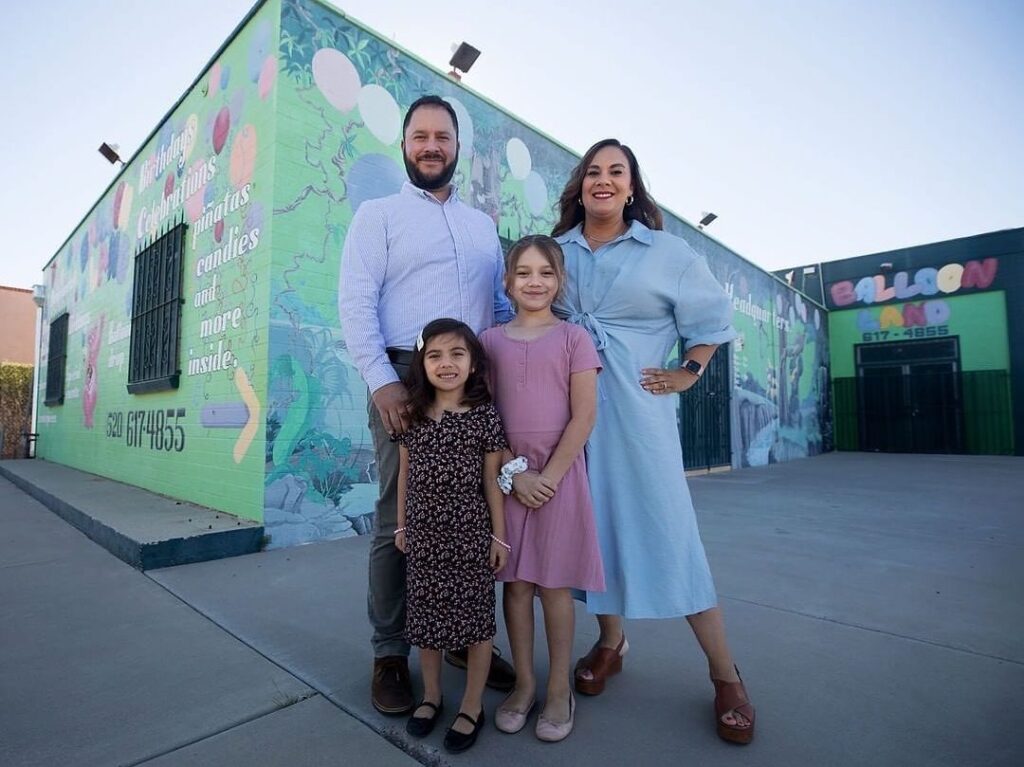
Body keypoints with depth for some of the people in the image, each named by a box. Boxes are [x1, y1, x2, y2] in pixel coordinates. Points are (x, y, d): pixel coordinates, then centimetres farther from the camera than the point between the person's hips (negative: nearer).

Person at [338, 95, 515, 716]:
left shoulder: (483, 224, 22)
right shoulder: (378, 215, 8)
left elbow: (502, 304, 20)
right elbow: (355, 301, -4)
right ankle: (390, 653, 18)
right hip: (404, 378, -4)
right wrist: (381, 380, -15)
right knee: (400, 519, 1)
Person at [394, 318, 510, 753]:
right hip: (423, 535, 3)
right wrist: (401, 525, 11)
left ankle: (472, 705, 30)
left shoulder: (485, 416, -9)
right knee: (425, 616, 16)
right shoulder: (413, 416, 0)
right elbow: (405, 474, 8)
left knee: (475, 618, 9)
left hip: (471, 535, -3)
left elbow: (492, 480, -5)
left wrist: (499, 536, -3)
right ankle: (431, 695, 39)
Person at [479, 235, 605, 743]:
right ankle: (524, 683, 27)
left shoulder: (573, 338, -1)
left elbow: (584, 416, -6)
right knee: (515, 582, 10)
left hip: (559, 474, -2)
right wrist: (514, 473, -9)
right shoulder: (490, 341, 6)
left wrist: (549, 476, -11)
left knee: (554, 584, 7)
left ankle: (559, 689, 24)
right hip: (507, 476, 2)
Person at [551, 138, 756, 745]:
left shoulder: (665, 251, 4)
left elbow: (713, 312, 11)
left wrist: (688, 373, 3)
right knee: (595, 524, 9)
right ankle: (611, 643, 30)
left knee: (670, 529, -2)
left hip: (637, 408, -2)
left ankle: (727, 677, 14)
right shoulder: (557, 251, 9)